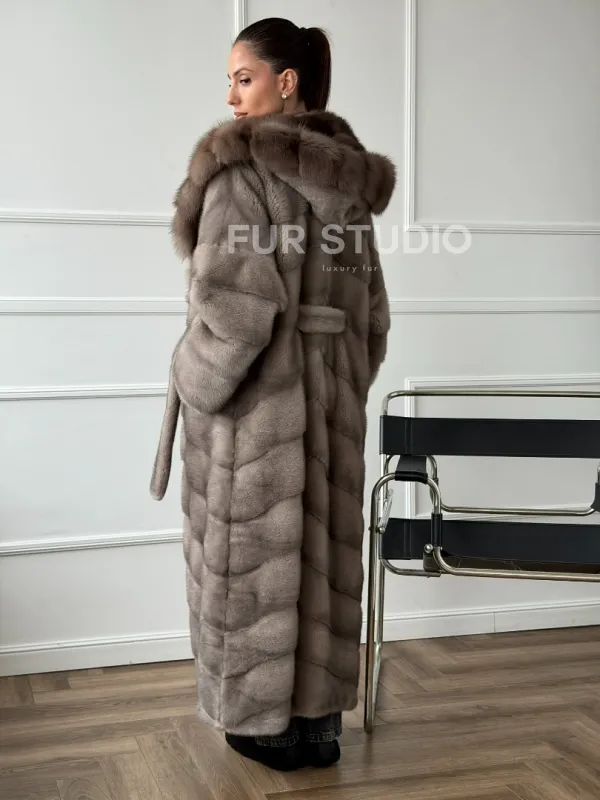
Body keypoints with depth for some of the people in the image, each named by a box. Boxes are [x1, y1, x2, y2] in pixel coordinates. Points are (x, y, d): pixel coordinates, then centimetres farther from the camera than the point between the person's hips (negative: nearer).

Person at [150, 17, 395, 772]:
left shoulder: (241, 168, -13)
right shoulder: (348, 180, 9)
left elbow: (235, 306, -21)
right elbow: (371, 313, 11)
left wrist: (195, 387, -8)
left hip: (256, 397, -7)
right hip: (330, 392, 7)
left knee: (256, 554, 5)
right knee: (322, 547, 13)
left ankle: (270, 724, 17)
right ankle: (319, 720, 24)